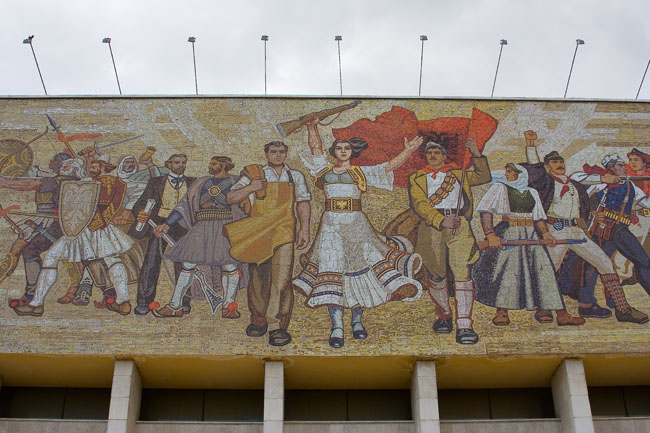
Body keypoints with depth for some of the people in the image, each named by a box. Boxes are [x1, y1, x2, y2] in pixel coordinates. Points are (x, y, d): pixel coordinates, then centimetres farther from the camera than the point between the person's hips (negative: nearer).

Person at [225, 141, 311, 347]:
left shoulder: (295, 176, 16)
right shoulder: (253, 174, 11)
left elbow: (303, 203, 13)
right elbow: (230, 198, 8)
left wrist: (304, 229, 2)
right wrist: (249, 188, -8)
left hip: (284, 234, -1)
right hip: (257, 234, 1)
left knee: (281, 280, -12)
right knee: (258, 279, 8)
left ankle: (278, 327, -11)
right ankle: (258, 320, 24)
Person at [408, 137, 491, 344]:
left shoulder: (459, 174, 26)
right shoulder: (417, 178, 15)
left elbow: (483, 177, 24)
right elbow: (419, 204, 0)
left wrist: (476, 154, 12)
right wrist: (442, 221, -15)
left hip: (459, 226, 0)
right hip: (431, 227, 0)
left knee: (462, 271, -14)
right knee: (435, 274, 4)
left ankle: (464, 326, -18)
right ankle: (444, 316, 27)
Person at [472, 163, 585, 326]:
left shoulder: (532, 193, 16)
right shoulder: (500, 188, 3)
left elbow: (538, 217, 17)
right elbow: (486, 211, -9)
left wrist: (545, 233, -3)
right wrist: (490, 234, -22)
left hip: (531, 235, 4)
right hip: (509, 233, -4)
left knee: (544, 270, 0)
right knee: (508, 269, -13)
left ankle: (562, 314, 1)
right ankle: (502, 313, -4)